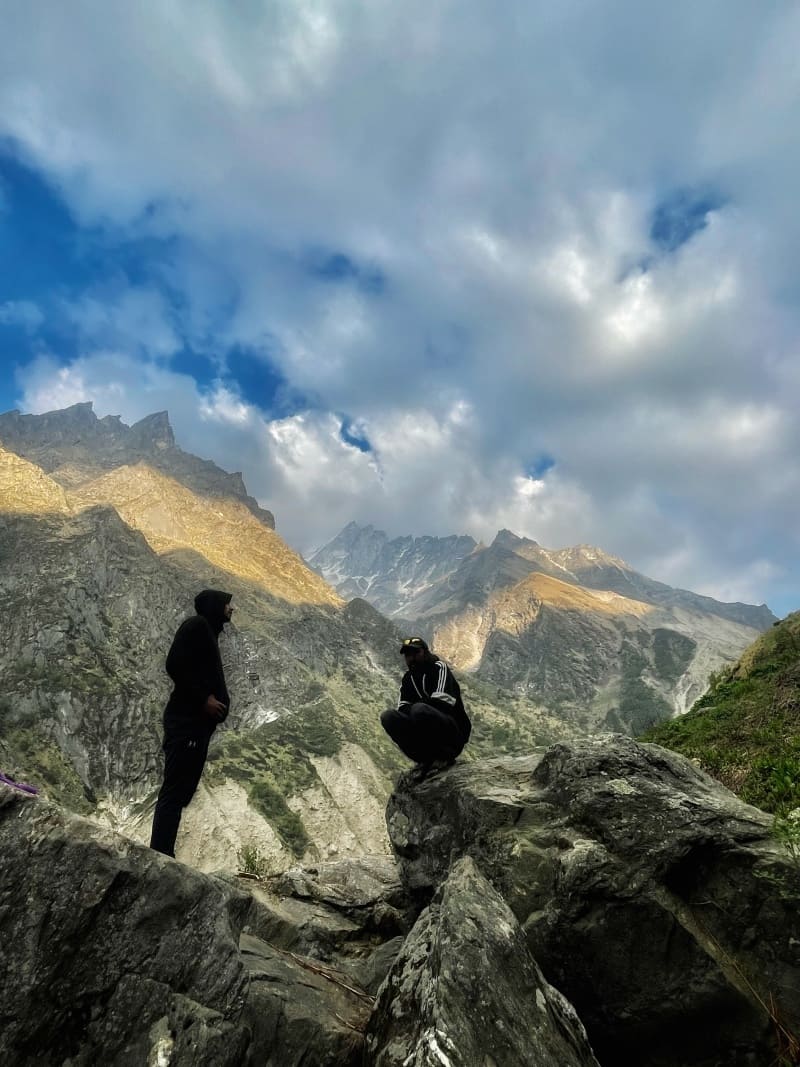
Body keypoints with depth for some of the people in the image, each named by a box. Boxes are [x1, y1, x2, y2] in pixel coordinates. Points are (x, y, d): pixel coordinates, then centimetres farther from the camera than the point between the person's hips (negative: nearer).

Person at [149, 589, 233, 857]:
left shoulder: (209, 632, 22)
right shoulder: (196, 625, -5)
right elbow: (174, 665, -18)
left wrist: (219, 701, 5)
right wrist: (203, 699, -16)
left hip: (198, 724, 10)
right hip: (187, 722, -10)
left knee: (180, 793, 10)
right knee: (173, 793, -10)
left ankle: (162, 857, 15)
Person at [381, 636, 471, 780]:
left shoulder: (439, 668, -6)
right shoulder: (407, 678, 14)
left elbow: (441, 702, -22)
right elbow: (402, 708, 1)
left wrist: (415, 705, -12)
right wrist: (411, 708, -21)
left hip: (454, 734, -6)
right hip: (427, 737, 6)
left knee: (419, 710, -35)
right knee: (388, 717, -15)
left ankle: (444, 756, -11)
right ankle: (426, 760, -10)